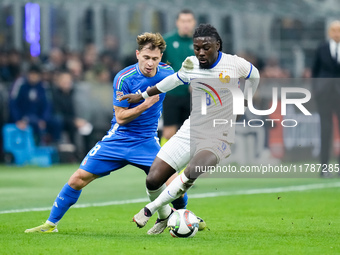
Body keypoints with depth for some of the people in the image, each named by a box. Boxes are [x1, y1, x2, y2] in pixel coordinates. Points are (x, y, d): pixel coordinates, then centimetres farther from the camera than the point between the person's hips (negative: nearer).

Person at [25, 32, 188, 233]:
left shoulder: (166, 72, -6)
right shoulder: (124, 78, -18)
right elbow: (120, 117, -17)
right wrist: (146, 104, -26)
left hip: (147, 141, 2)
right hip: (119, 139, -2)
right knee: (79, 178, -8)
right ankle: (51, 224, 7)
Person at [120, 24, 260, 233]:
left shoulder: (235, 64, -11)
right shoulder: (190, 65, -2)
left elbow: (254, 75, 12)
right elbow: (173, 80, 20)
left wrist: (243, 103, 21)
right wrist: (142, 96, 28)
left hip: (218, 138, -4)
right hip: (190, 133, 4)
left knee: (190, 174, -34)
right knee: (153, 180, -7)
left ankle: (150, 209, -13)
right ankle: (166, 214, 26)